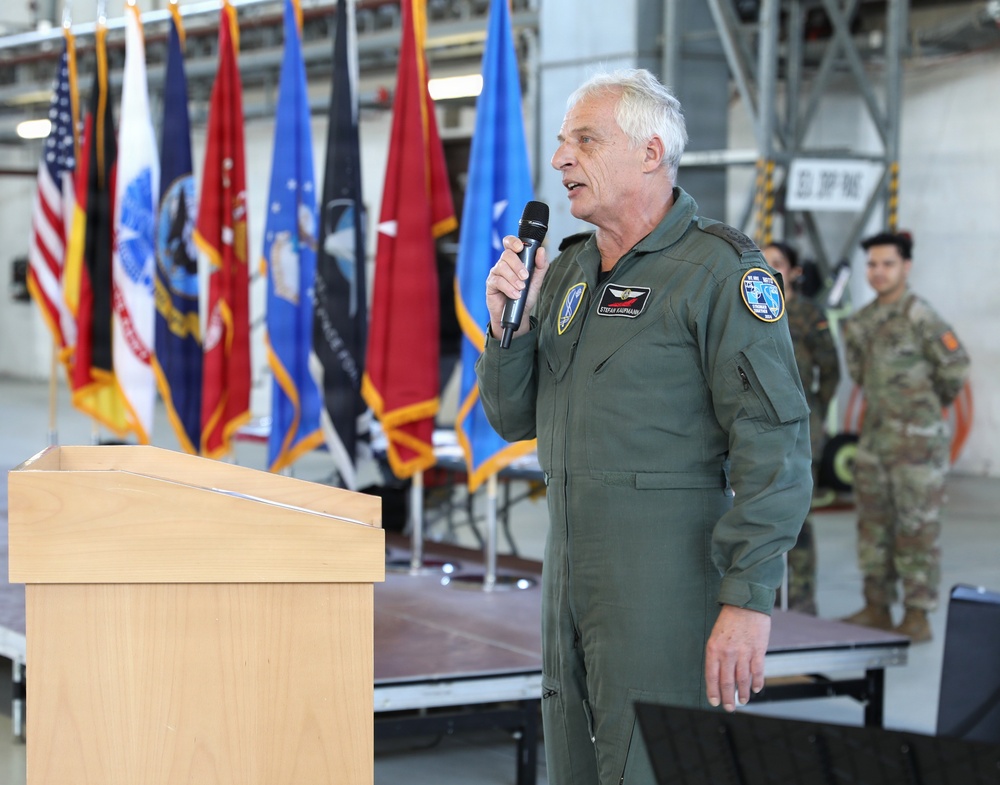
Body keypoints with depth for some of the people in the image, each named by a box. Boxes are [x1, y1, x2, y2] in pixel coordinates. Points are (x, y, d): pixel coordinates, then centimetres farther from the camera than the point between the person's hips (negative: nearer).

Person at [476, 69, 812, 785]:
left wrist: (748, 598, -21)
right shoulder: (567, 270, 14)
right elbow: (513, 418, 17)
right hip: (571, 576, 8)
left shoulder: (720, 268, -10)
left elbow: (774, 442, -16)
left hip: (669, 582, -8)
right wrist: (509, 321, -1)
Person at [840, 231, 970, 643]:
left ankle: (917, 616, 3)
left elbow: (955, 366, -9)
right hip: (875, 436, 8)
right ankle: (877, 607, 20)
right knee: (873, 524, 11)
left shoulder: (919, 316, -13)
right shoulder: (862, 321, 9)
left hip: (917, 441, -8)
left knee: (916, 528, -2)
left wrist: (926, 405, 4)